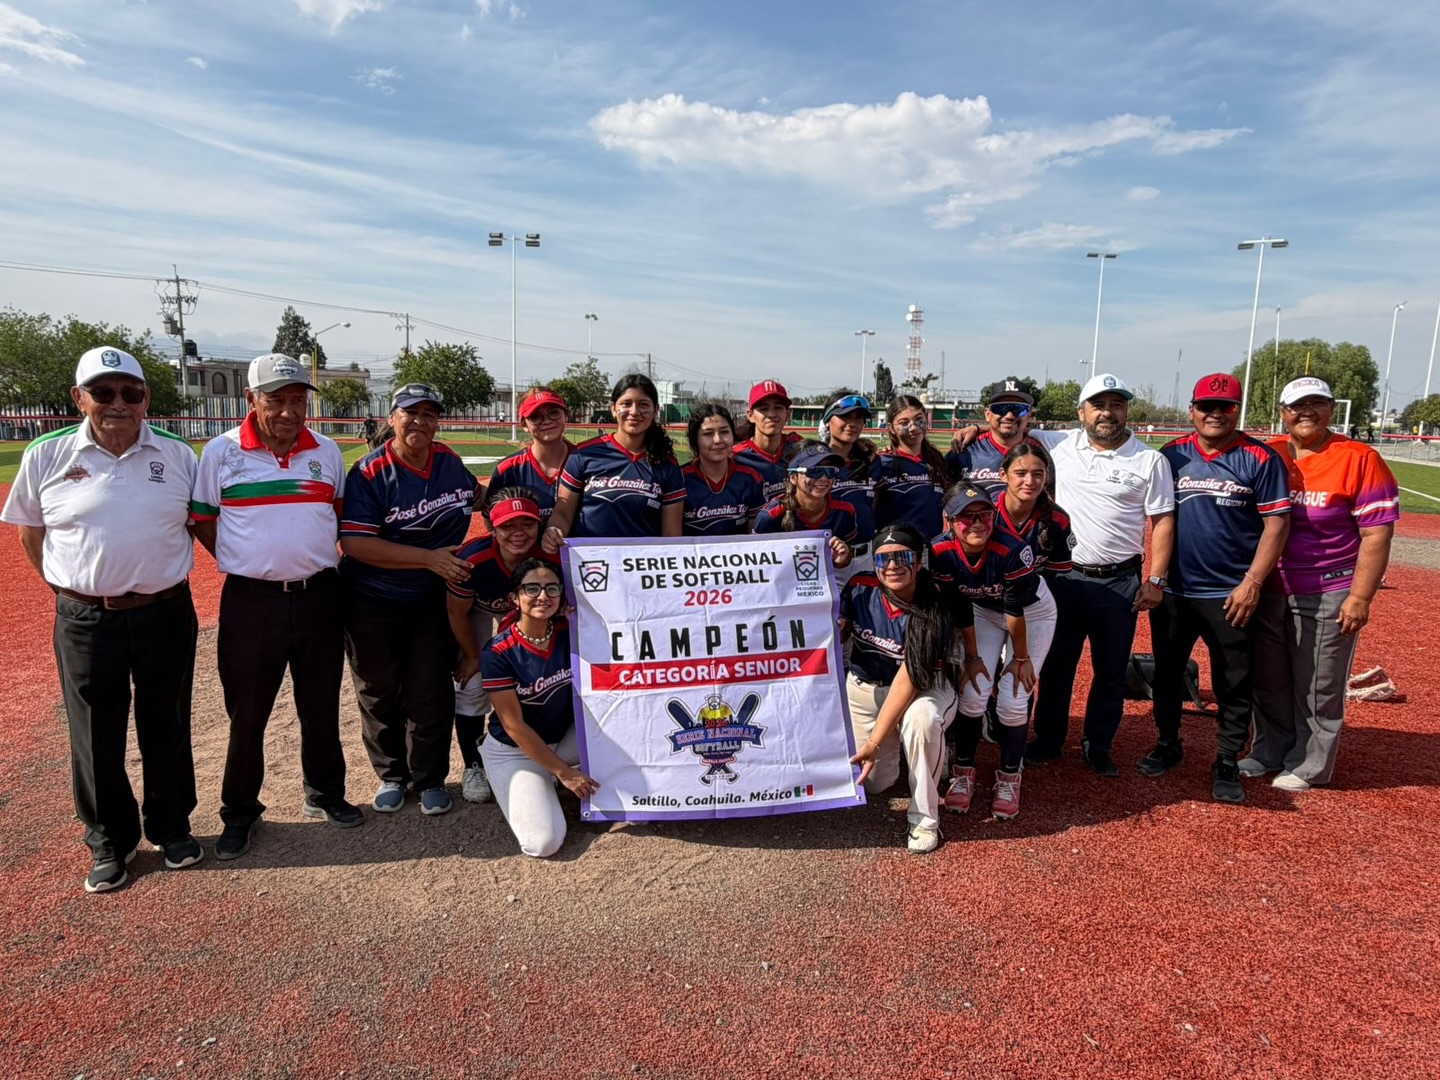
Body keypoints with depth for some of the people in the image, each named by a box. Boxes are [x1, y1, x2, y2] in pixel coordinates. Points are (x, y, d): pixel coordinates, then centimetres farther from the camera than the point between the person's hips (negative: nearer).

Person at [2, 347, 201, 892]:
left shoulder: (177, 454, -1)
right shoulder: (46, 456, -2)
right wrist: (68, 588, 4)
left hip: (166, 614, 1)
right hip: (85, 619, 0)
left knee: (167, 728, 14)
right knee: (96, 736, 11)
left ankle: (171, 827, 33)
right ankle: (109, 841, 30)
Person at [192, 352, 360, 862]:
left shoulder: (327, 451, 4)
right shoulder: (221, 451, -4)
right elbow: (202, 520, 4)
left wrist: (317, 561, 5)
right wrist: (247, 565, -3)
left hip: (319, 596, 3)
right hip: (251, 601, -2)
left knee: (322, 706, 13)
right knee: (246, 712, 7)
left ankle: (324, 795, 30)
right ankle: (240, 811, 24)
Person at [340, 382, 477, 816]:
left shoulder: (450, 461, 0)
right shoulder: (370, 472, -15)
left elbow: (474, 497, 22)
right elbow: (355, 544, -23)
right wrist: (429, 558, -27)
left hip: (434, 599, 3)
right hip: (373, 602, -3)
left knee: (431, 693, 7)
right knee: (379, 693, 11)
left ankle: (430, 779, 23)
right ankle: (391, 775, 29)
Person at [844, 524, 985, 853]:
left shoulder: (936, 608, -26)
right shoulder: (860, 589, -18)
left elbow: (908, 680, -26)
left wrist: (874, 743, -28)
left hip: (923, 687, -3)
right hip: (863, 687, 3)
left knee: (921, 717, -38)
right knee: (875, 783, 0)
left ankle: (924, 819, -16)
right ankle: (893, 746, 36)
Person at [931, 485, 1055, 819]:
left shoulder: (1013, 550, -37)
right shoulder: (942, 552, -27)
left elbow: (1016, 611, -25)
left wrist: (1021, 657, -13)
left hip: (1033, 613, -2)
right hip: (984, 612, 3)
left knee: (1013, 698, -9)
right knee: (972, 692, -8)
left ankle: (1009, 778, 14)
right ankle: (963, 772, 14)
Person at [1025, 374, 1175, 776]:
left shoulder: (1150, 460, -2)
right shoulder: (1058, 445, 1)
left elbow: (1162, 521, -3)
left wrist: (1156, 580, -8)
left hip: (1119, 583, -1)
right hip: (1062, 577, 1)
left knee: (1111, 671, 10)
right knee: (1056, 664, 12)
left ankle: (1098, 746, 26)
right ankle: (1048, 740, 26)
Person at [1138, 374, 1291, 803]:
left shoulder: (1260, 459, -4)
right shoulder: (1171, 455, 3)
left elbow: (1276, 524, -6)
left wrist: (1252, 583, -13)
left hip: (1231, 594, -3)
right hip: (1172, 591, 3)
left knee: (1234, 684, 6)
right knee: (1167, 672, 14)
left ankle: (1227, 763, 19)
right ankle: (1168, 744, 31)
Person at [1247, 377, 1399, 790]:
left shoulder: (1360, 460, -10)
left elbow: (1377, 535, -10)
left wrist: (1360, 598, -14)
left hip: (1327, 597, -4)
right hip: (1266, 591, 4)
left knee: (1317, 690, 7)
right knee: (1268, 682, 16)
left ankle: (1308, 765, 24)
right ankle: (1270, 751, 33)